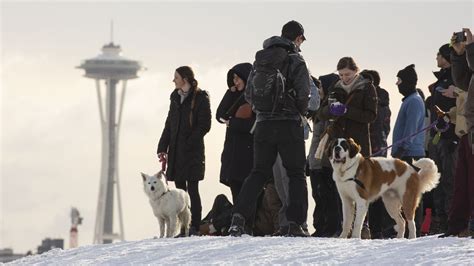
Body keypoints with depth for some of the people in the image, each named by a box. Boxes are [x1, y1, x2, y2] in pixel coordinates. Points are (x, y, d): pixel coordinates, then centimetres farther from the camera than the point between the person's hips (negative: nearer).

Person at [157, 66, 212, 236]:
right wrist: (162, 148, 11)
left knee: (192, 189, -8)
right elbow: (169, 124, 18)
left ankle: (194, 227, -7)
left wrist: (189, 143, -17)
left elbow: (204, 126, -11)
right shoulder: (176, 98, 16)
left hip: (193, 151, -7)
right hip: (176, 151, 7)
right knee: (180, 190, 5)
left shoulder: (200, 98, -5)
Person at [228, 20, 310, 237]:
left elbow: (249, 94, 9)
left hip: (263, 125, 4)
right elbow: (304, 95, -11)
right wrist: (299, 113, 9)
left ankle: (239, 217, -3)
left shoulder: (260, 60, 10)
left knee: (258, 172, 12)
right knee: (296, 174, 6)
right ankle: (295, 224, -1)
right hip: (289, 125, -4)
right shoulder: (295, 61, -7)